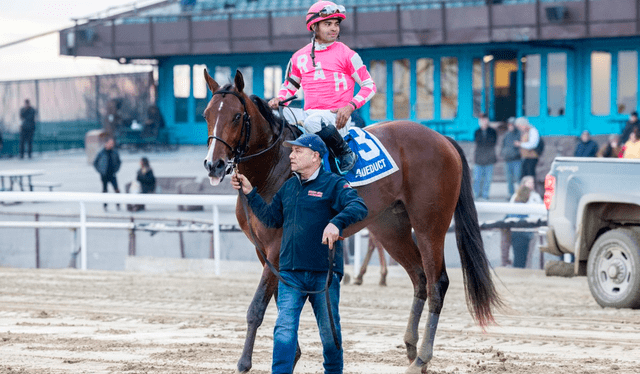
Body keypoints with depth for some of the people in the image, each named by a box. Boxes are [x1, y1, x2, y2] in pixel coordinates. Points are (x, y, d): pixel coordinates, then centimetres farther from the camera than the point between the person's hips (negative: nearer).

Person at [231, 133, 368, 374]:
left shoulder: (333, 184, -5)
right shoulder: (288, 187, 14)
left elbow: (359, 207, -20)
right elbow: (271, 219, 23)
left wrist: (336, 222, -37)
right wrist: (250, 193, 15)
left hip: (324, 273, -4)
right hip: (291, 274, 4)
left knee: (329, 331, 10)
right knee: (284, 329, -10)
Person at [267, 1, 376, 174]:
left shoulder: (346, 54, 2)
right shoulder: (299, 58, 13)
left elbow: (369, 85, 3)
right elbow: (289, 87, 26)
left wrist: (351, 105, -13)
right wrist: (279, 99, 3)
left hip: (337, 117, -5)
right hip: (310, 113, 5)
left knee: (313, 121, -38)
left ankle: (346, 154, -17)